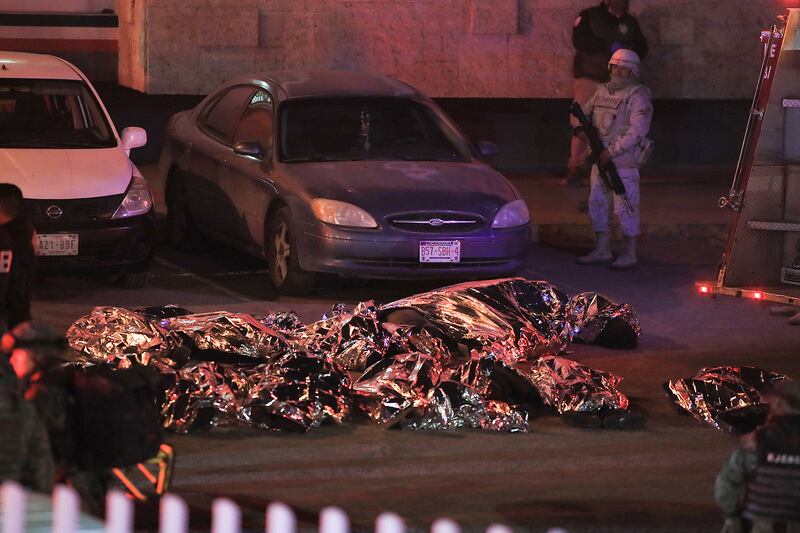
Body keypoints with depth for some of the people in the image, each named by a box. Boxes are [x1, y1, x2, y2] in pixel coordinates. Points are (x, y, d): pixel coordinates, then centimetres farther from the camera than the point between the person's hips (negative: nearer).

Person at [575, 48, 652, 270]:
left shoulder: (637, 96, -10)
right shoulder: (603, 91, 13)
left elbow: (637, 130, -17)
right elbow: (585, 110, 23)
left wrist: (612, 151, -20)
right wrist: (580, 127, -1)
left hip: (624, 160, -8)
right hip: (600, 159, 8)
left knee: (625, 207, -4)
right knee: (597, 203, 11)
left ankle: (629, 254, 5)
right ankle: (602, 251, 20)